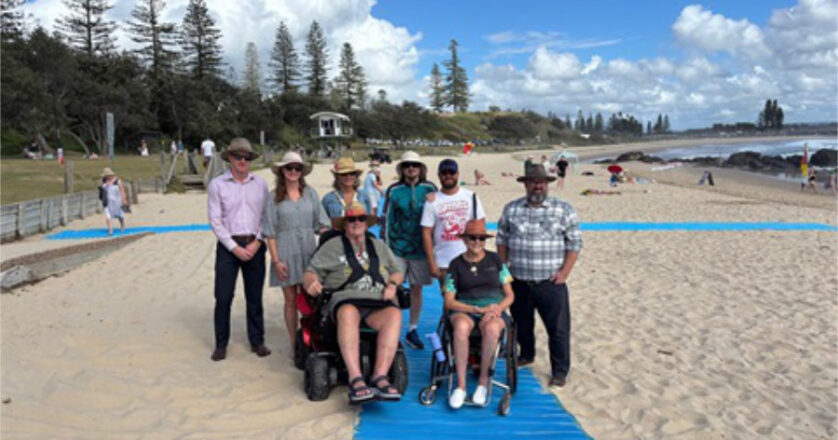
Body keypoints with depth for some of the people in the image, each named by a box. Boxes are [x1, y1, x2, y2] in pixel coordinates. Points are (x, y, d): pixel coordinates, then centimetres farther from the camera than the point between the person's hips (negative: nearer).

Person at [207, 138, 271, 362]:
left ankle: (257, 341, 19)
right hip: (228, 246, -2)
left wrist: (257, 243, -7)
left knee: (255, 297, 8)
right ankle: (221, 344, 12)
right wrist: (235, 247, -9)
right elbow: (215, 221, -4)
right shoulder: (217, 185, -1)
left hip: (254, 246, 2)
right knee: (223, 297, -1)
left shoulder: (260, 184, 5)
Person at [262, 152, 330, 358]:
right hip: (286, 254, -1)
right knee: (291, 300, 6)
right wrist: (275, 260, -7)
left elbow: (322, 224, 7)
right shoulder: (274, 198, 1)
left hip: (309, 252, 1)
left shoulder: (310, 194, 6)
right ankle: (294, 343, 16)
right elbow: (270, 233, -1)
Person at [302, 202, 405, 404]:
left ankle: (380, 376, -39)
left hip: (378, 302, 3)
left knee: (394, 314, -33)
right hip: (346, 298, -2)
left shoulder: (379, 246, 28)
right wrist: (311, 282, -14)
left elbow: (397, 272, 28)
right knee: (348, 313, -40)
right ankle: (355, 379, -44)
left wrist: (392, 284, 5)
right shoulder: (332, 246, 18)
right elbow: (311, 272, 10)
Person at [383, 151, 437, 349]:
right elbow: (387, 218, 4)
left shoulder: (430, 189, 3)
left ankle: (413, 330, 21)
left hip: (421, 248, 1)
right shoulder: (393, 190, 1)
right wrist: (386, 245, 1)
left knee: (417, 288, 9)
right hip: (398, 248, -1)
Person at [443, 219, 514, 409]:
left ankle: (483, 380, -16)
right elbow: (449, 301, 0)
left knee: (491, 329, -36)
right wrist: (478, 309, -11)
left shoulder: (495, 260, 9)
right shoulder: (456, 264, 6)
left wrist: (497, 309, -12)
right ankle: (461, 385, -27)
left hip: (494, 310, 1)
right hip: (464, 310, 0)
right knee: (461, 327, -37)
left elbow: (510, 295, 10)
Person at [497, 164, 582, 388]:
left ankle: (560, 372, 12)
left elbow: (574, 244, -1)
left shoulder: (564, 210, -1)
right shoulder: (511, 209, 6)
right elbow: (502, 240, 11)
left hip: (551, 283, -2)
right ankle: (526, 355, 42)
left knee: (558, 328, -1)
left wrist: (564, 272, -8)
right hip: (518, 282, 3)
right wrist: (504, 268, 3)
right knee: (521, 323, 18)